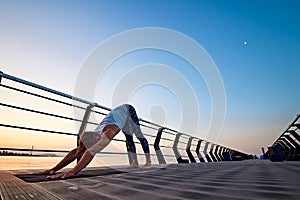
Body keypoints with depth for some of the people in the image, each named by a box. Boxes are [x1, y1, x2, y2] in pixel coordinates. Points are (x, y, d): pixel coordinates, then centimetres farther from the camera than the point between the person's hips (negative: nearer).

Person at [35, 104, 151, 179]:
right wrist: (54, 169, -30)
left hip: (128, 111, -6)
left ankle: (148, 162, 14)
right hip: (120, 114, 6)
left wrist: (73, 172, -62)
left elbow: (92, 152, -57)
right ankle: (135, 162, 27)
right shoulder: (95, 135, -24)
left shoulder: (109, 131, -46)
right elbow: (76, 152, -24)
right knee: (129, 139, 14)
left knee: (139, 136, 3)